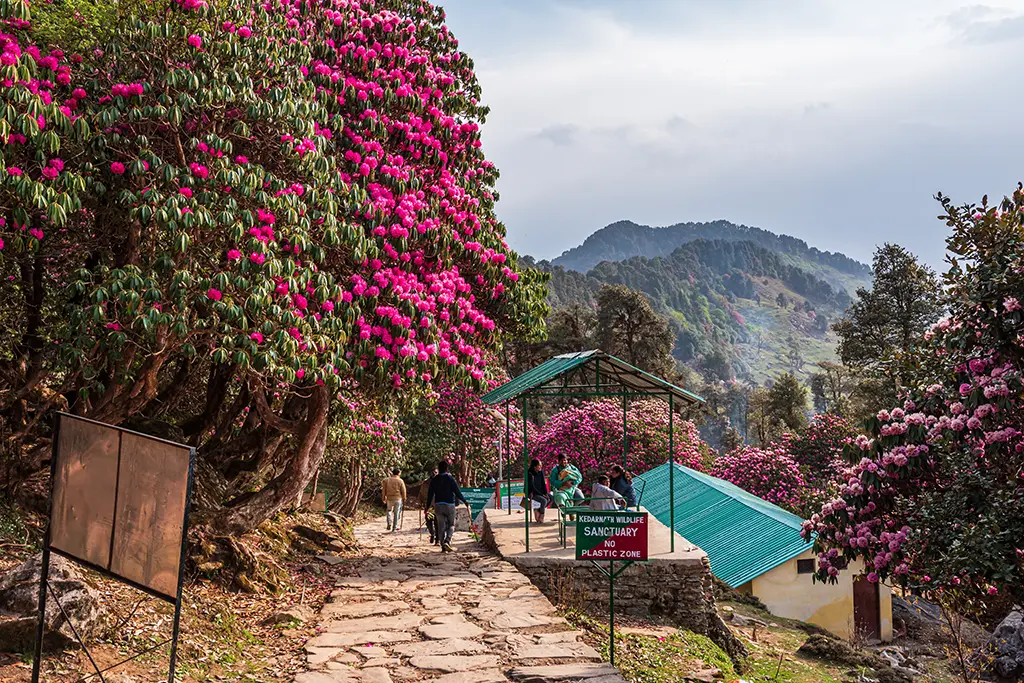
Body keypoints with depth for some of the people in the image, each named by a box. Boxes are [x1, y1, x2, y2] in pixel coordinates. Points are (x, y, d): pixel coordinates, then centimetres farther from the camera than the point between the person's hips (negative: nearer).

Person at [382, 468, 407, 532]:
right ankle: (395, 527, 8)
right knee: (397, 513, 7)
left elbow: (383, 490, 5)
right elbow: (403, 491, -2)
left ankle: (389, 523, 3)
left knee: (389, 511, 21)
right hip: (398, 499, -2)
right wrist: (404, 499, 10)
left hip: (389, 498, 2)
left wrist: (383, 499, 14)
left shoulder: (386, 480, 1)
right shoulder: (400, 481, -5)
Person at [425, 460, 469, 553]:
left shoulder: (434, 480, 5)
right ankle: (447, 541, -15)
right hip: (449, 504, -3)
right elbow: (457, 492, -7)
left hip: (438, 505, 3)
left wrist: (427, 507, 12)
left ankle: (443, 547, 4)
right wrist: (464, 501, 3)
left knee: (441, 526, 6)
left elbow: (430, 494, 6)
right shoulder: (450, 478, -6)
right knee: (451, 524, 8)